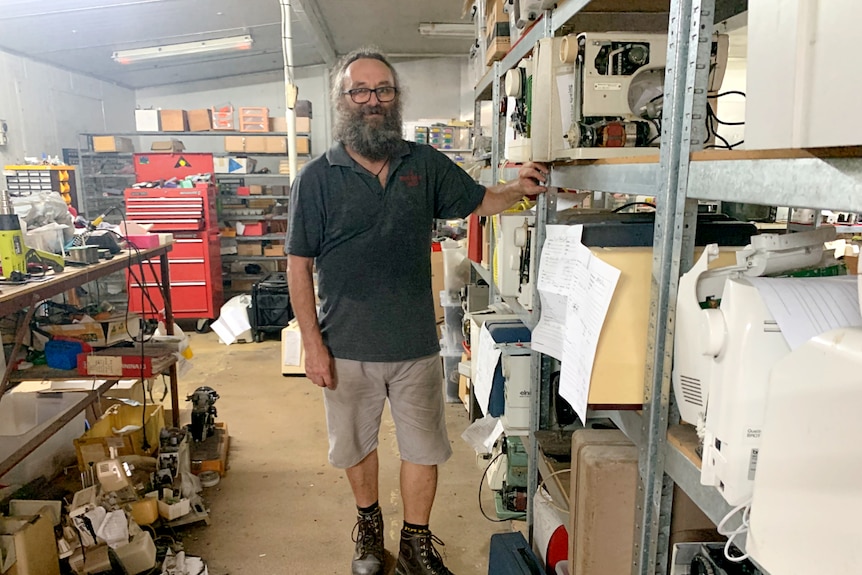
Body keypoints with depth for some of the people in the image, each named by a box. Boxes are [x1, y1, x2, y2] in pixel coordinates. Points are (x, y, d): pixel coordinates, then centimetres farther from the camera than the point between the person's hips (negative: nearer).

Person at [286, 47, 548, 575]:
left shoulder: (426, 164, 1)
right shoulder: (317, 178, -6)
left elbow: (479, 201, 11)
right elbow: (300, 267, -5)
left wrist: (518, 188, -11)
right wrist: (313, 345, -9)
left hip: (416, 344, 2)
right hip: (347, 348, -1)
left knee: (424, 448, 12)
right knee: (357, 445, 19)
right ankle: (369, 525, 46)